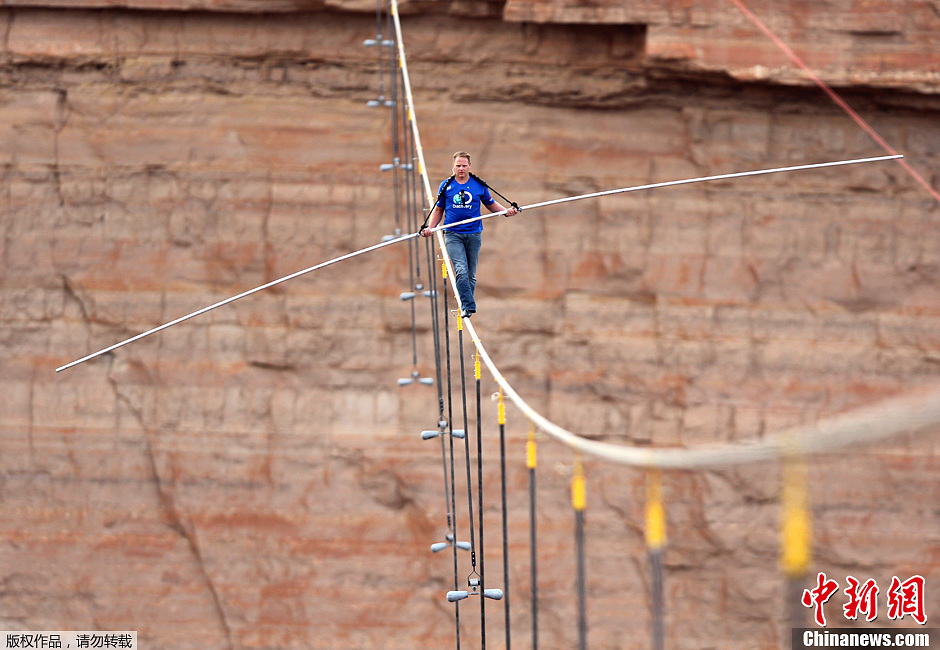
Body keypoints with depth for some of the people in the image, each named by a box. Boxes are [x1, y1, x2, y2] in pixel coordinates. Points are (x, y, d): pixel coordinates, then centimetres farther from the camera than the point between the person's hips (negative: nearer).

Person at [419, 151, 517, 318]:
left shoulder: (479, 185, 5)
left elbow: (491, 204, 18)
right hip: (453, 234, -1)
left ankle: (465, 306, 18)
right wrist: (430, 228, 2)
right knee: (461, 271, -17)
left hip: (474, 234, 2)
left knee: (471, 274, 6)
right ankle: (468, 306, -20)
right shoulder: (446, 186, 5)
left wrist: (506, 211, 1)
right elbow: (438, 209, 15)